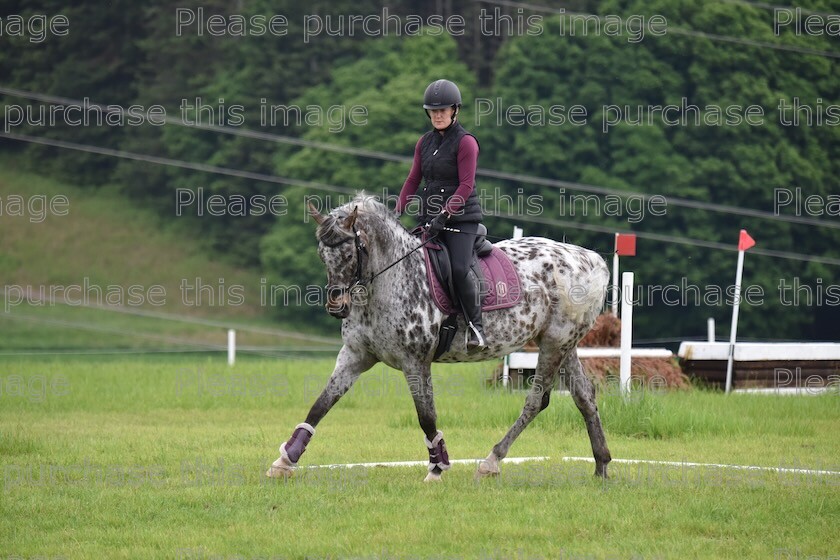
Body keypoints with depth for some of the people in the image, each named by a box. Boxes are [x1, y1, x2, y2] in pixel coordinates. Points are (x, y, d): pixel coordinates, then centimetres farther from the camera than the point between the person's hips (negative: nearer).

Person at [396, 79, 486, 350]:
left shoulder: (465, 142, -7)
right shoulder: (425, 142, 13)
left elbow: (466, 185, -14)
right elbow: (413, 180, 15)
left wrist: (444, 215, -22)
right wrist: (397, 213, 3)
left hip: (461, 218, -7)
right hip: (429, 216, 7)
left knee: (459, 269, -24)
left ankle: (475, 325, -11)